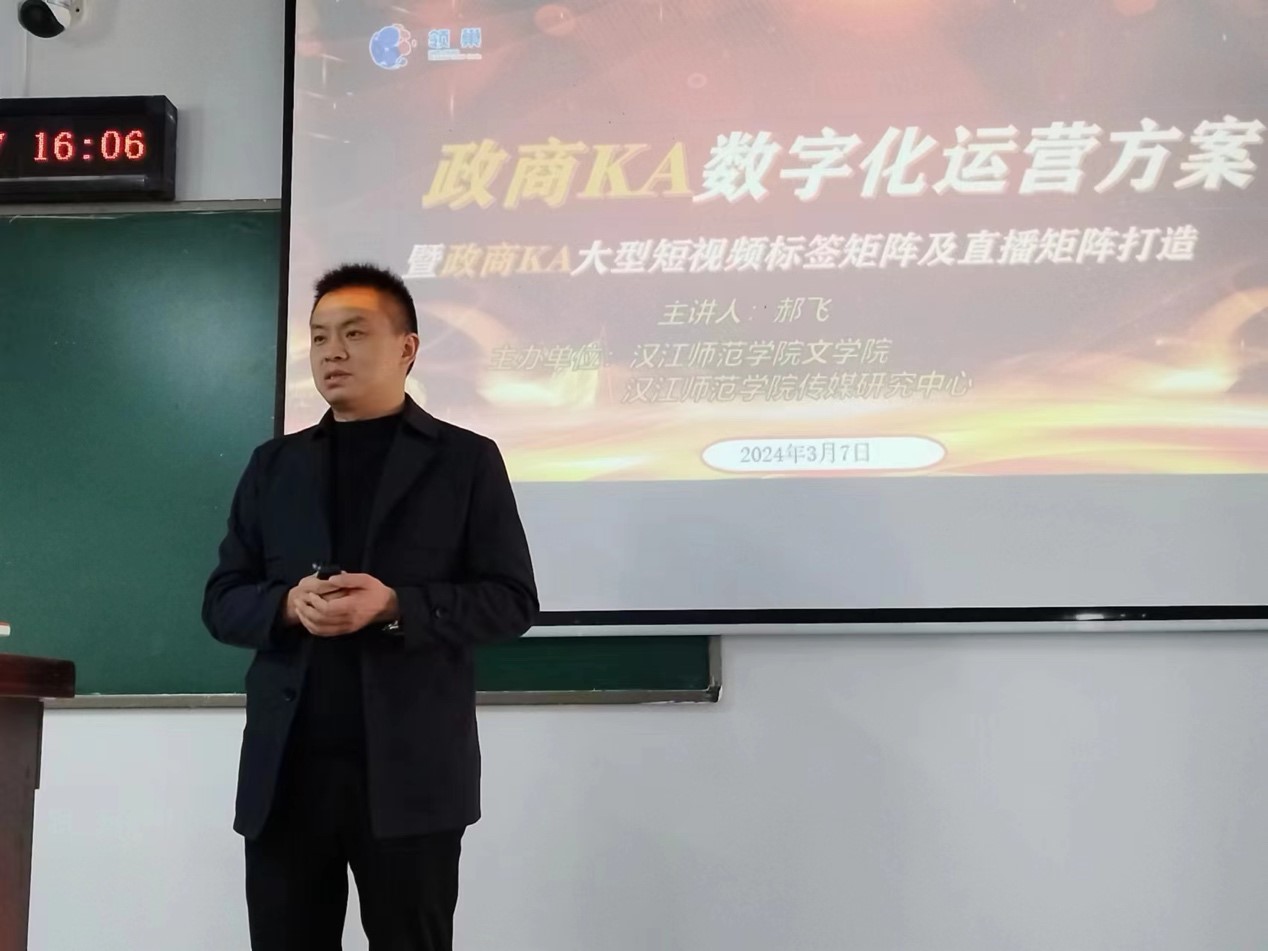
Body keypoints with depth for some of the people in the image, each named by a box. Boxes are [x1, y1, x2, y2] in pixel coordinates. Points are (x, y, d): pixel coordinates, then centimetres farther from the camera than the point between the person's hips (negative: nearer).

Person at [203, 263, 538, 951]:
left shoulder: (466, 459, 5)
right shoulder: (274, 464, 15)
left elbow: (511, 601, -1)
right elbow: (223, 602, 11)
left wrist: (395, 605, -16)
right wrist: (288, 605, -11)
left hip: (410, 771, -3)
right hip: (285, 770, 3)